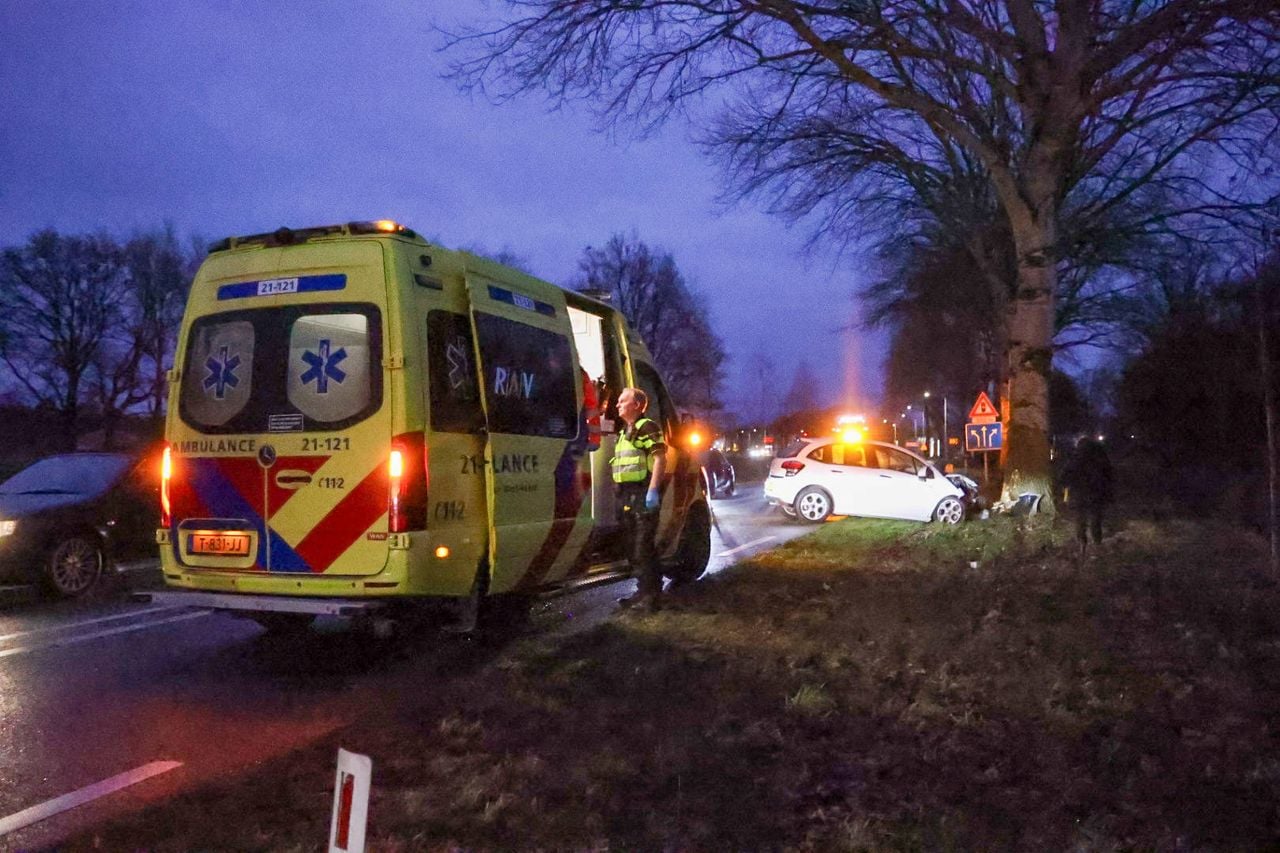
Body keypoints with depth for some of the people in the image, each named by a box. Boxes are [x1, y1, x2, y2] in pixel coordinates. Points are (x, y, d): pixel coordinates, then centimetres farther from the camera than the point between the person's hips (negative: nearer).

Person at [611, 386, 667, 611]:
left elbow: (660, 458, -16)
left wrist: (653, 490, -24)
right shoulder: (624, 433, 22)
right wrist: (621, 497, 22)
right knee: (633, 547, 12)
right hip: (628, 494, 10)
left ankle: (651, 595, -5)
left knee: (643, 547, -10)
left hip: (643, 494, -10)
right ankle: (643, 592, 20)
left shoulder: (647, 427, -7)